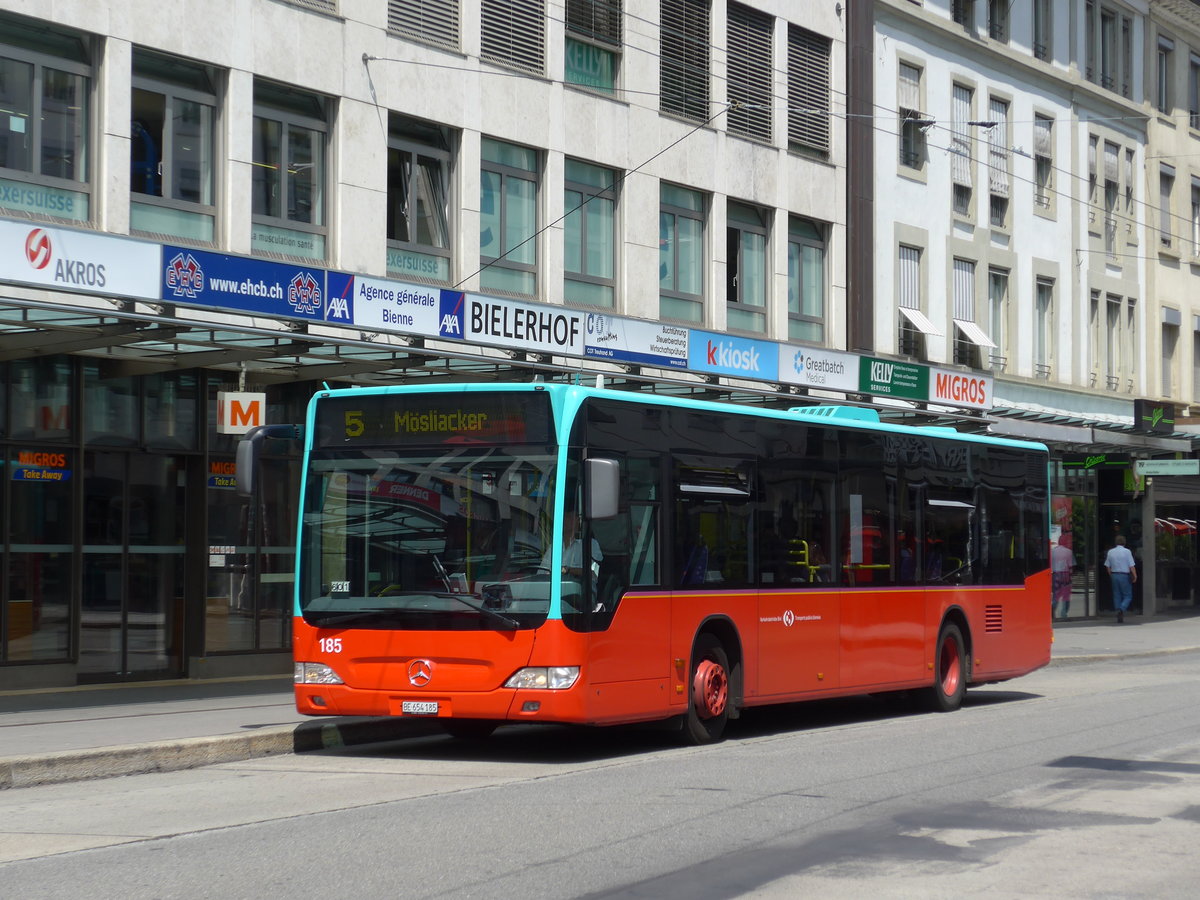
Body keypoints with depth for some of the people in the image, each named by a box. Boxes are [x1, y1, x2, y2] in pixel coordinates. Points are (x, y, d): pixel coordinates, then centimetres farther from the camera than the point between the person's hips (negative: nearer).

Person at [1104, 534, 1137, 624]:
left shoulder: (1110, 552, 4)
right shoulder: (1127, 551, -8)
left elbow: (1107, 566, 8)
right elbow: (1131, 566, -11)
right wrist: (1135, 576, 0)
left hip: (1114, 575, 4)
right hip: (1124, 575, -4)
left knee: (1117, 596, 10)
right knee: (1128, 596, 4)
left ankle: (1119, 617, 8)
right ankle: (1121, 609, -22)